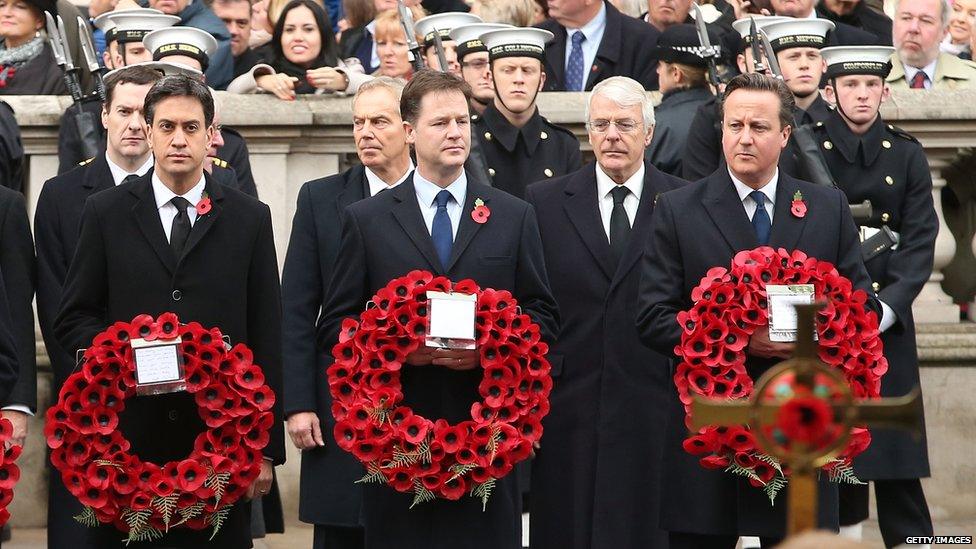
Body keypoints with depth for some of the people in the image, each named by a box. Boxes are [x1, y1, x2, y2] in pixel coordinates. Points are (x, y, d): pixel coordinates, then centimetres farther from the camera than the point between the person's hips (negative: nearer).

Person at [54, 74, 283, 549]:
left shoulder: (249, 218, 8)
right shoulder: (106, 213, 7)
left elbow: (266, 336, 6)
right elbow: (72, 320, 8)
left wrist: (267, 448, 2)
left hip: (220, 434, 0)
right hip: (127, 435, 0)